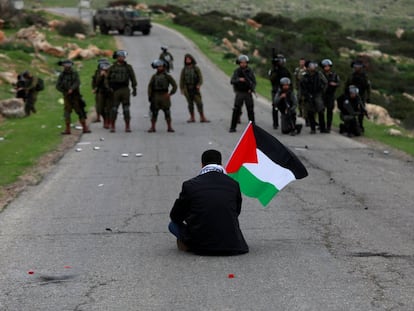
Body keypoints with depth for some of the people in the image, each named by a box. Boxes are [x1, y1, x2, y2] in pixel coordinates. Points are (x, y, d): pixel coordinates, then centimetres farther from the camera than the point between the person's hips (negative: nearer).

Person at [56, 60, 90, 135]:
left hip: (75, 96, -2)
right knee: (67, 113, -2)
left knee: (80, 111, -2)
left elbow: (77, 83, -17)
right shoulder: (62, 75, 3)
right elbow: (58, 86, 1)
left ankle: (85, 128, 3)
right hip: (67, 97, 2)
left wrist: (71, 89, -32)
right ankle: (67, 129, 1)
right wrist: (65, 92, -11)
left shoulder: (75, 74, -3)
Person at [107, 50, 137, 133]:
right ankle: (112, 126, 7)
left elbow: (133, 78, 7)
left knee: (126, 109, -1)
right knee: (114, 109, 0)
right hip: (115, 90, 0)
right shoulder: (112, 68, 7)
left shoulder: (128, 67, 8)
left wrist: (134, 88, 1)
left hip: (125, 90, 0)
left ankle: (127, 126, 2)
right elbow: (107, 78, 9)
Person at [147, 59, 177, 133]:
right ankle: (152, 127, 6)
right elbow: (150, 86, 8)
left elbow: (174, 85, 5)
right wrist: (149, 96, -1)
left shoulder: (167, 76, 5)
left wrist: (170, 93, -4)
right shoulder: (154, 76, 10)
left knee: (167, 112, -2)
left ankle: (169, 127, 4)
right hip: (156, 96, 2)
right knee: (154, 113, 1)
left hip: (164, 96, -2)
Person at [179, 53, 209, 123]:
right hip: (187, 89, 1)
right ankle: (192, 118, 12)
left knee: (199, 103, -7)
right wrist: (182, 88, 2)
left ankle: (202, 117, -2)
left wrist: (199, 84, -18)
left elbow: (200, 77, -1)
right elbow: (181, 79, 8)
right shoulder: (184, 69, 7)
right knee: (190, 104, 5)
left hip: (195, 88, -1)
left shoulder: (196, 68, 3)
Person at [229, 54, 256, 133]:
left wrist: (252, 89, -16)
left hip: (248, 93, 1)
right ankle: (232, 127, -1)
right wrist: (239, 80, -27)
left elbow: (254, 82, 3)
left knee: (250, 110, 0)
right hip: (239, 93, 0)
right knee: (236, 110, -5)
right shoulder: (237, 71, 1)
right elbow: (232, 81, -8)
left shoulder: (250, 71, 1)